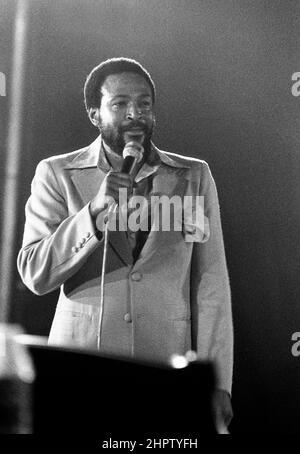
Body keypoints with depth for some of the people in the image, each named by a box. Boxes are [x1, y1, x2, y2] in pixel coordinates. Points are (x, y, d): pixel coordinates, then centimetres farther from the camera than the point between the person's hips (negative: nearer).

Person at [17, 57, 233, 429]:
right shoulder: (57, 174, 3)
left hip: (167, 365, 1)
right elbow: (35, 274, -7)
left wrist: (217, 382, -3)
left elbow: (211, 284, 3)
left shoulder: (194, 177, 6)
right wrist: (96, 209, -19)